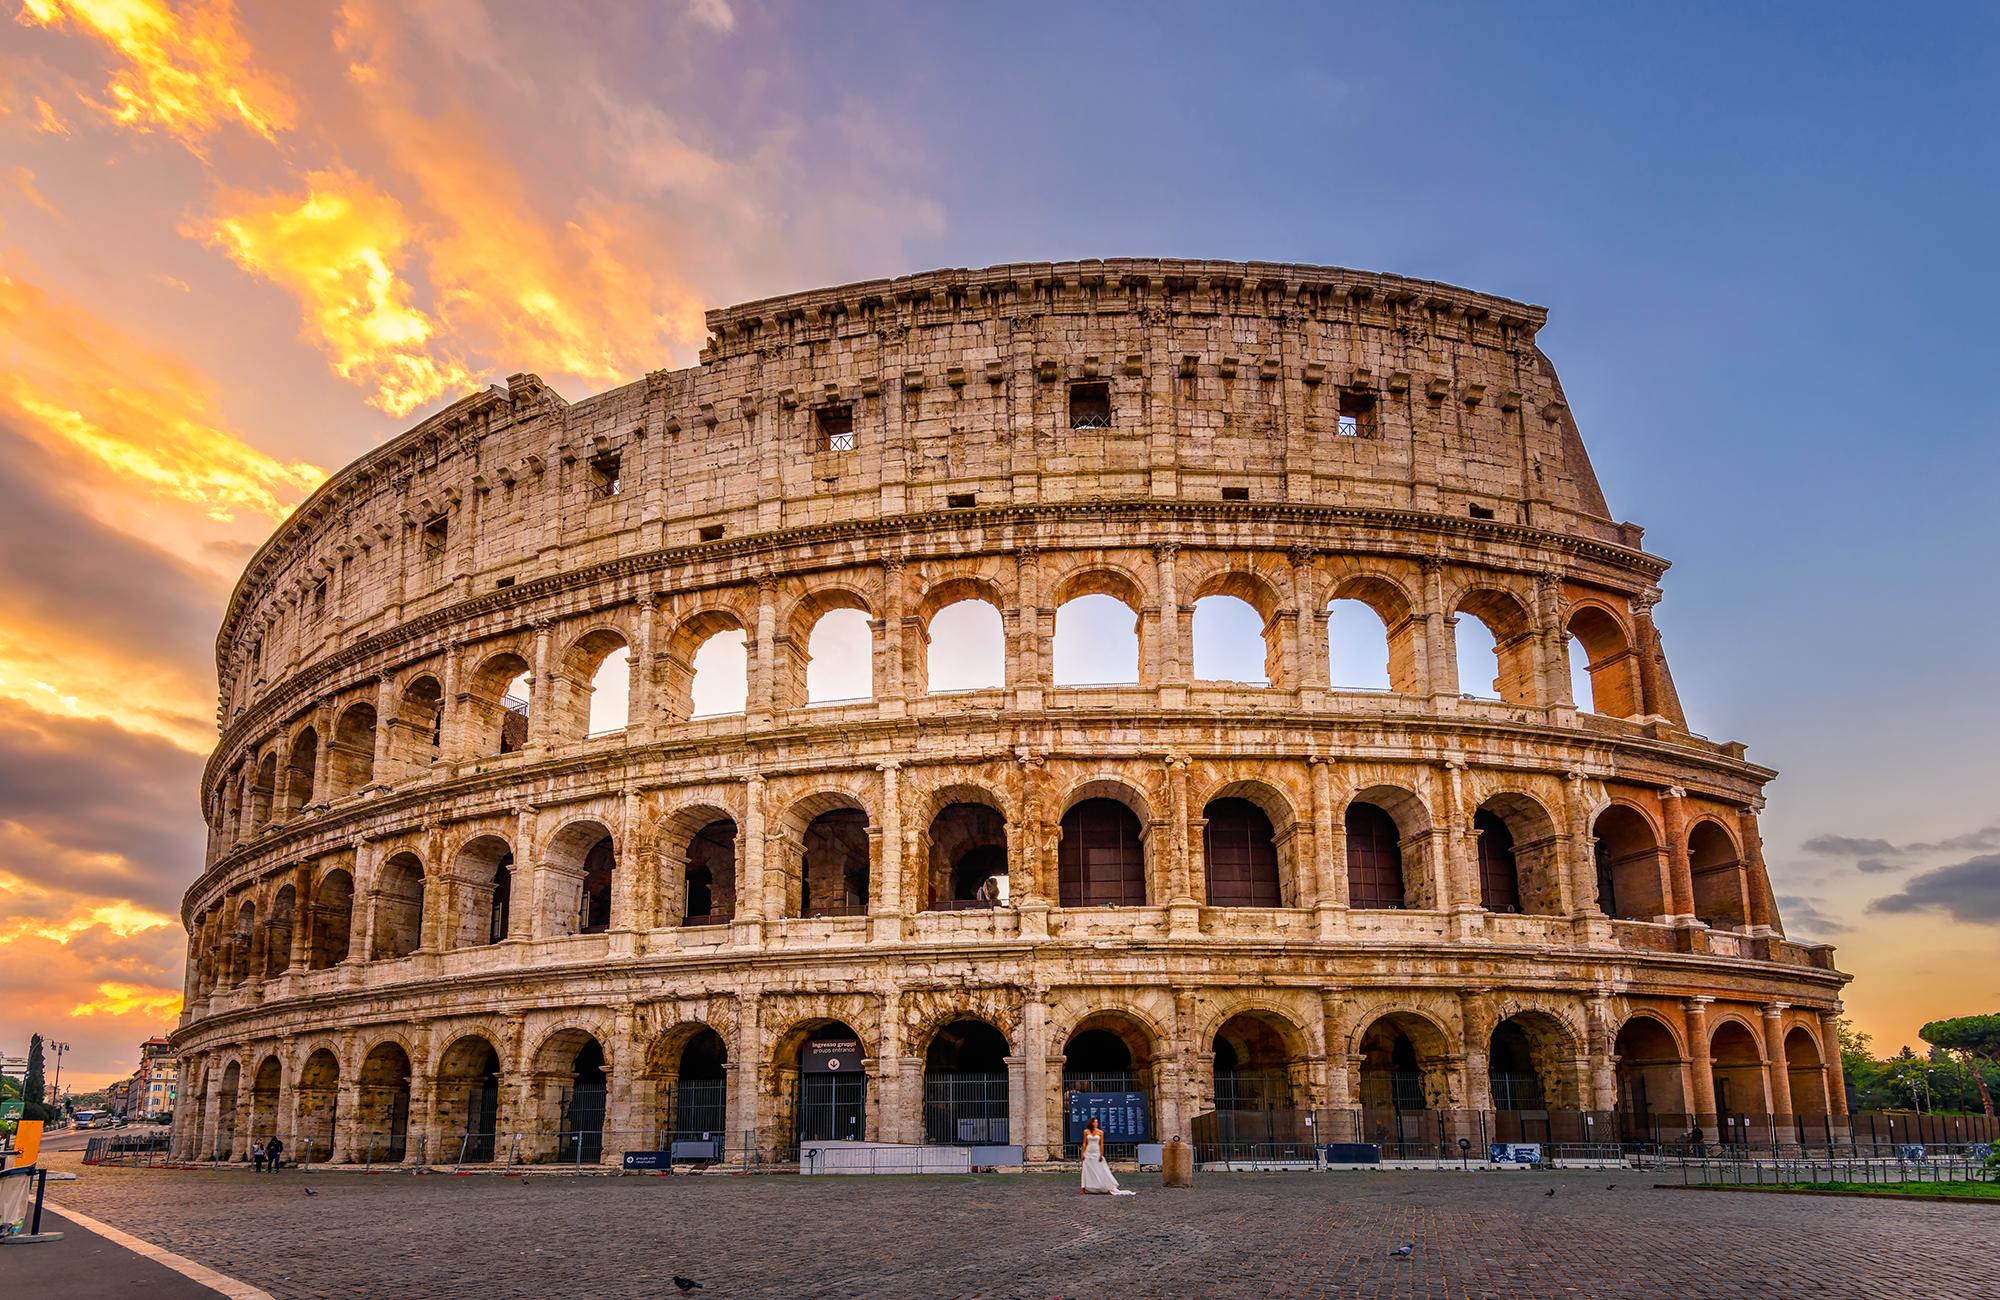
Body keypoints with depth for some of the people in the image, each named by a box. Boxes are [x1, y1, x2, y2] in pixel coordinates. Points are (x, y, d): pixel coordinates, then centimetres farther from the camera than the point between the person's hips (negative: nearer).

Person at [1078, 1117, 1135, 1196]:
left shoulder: (1100, 1132, -1)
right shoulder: (1086, 1131, 1)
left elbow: (1101, 1144, -1)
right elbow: (1084, 1143, 5)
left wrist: (1101, 1155, -7)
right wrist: (1082, 1153, 1)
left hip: (1097, 1153, -1)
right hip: (1088, 1153, 1)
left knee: (1101, 1171, -1)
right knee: (1087, 1170, 2)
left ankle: (1111, 1188, 3)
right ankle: (1083, 1188, 6)